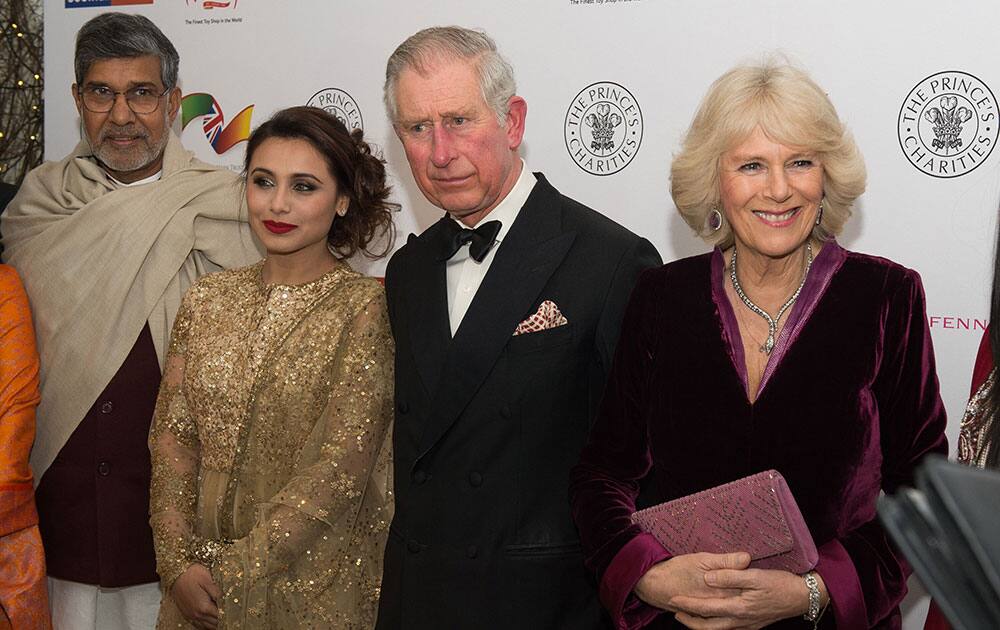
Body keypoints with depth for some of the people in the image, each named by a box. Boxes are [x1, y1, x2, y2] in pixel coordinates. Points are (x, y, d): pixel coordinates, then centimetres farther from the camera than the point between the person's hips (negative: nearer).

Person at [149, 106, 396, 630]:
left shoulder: (366, 307, -13)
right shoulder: (207, 301, 2)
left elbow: (341, 467, -16)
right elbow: (172, 437, 2)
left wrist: (236, 569, -15)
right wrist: (179, 562, -8)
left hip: (318, 585, -4)